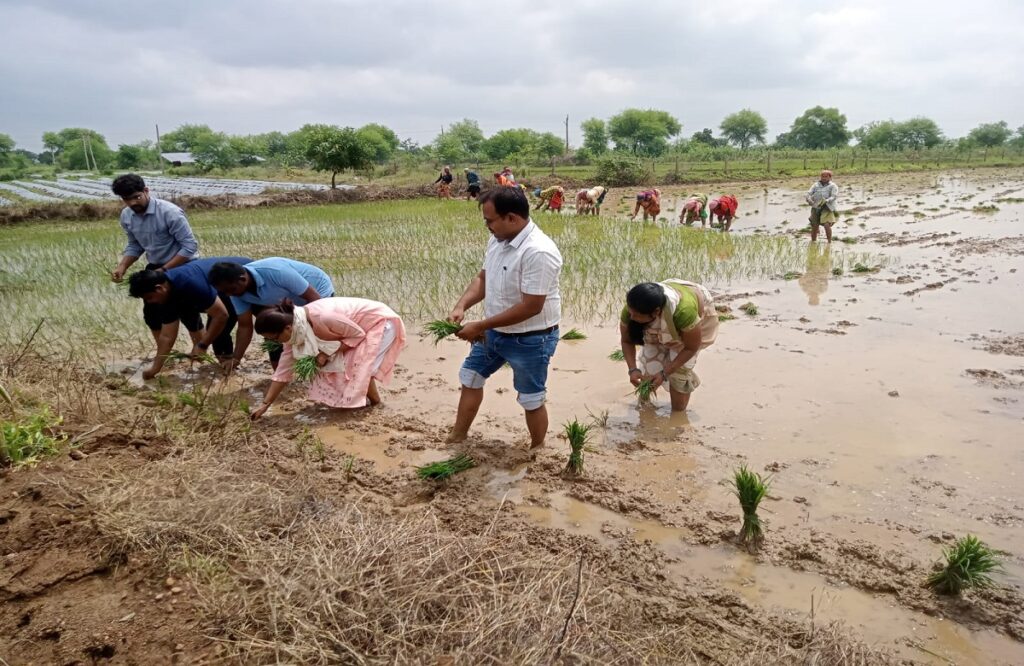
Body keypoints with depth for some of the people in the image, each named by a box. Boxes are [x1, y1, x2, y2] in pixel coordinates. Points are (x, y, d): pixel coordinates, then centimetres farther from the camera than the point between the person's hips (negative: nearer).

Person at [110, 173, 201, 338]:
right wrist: (122, 267, -7)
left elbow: (190, 246, -25)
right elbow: (134, 245, 11)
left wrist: (164, 270, -27)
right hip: (155, 267, 7)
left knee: (189, 317, -6)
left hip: (183, 267, -7)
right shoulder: (126, 216, -4)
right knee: (151, 314, 11)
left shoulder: (170, 212, -26)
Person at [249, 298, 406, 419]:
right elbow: (283, 370, -3)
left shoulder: (321, 318, -37)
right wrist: (265, 405, -4)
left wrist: (328, 353, -24)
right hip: (359, 326, 9)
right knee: (332, 364, 0)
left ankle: (374, 403, 3)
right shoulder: (295, 331, -10)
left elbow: (358, 335, -24)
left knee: (359, 366, -20)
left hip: (381, 322, -8)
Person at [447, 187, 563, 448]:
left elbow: (530, 307, -31)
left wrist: (479, 326, -26)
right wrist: (461, 306, -9)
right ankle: (457, 438, 38)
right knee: (470, 377, 20)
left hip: (530, 339, -9)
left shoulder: (538, 252, -30)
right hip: (495, 332, 9)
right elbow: (483, 278, 10)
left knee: (531, 400, 7)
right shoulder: (498, 239, -3)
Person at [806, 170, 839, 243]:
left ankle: (829, 242, -6)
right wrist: (809, 199, -21)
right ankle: (813, 242, 24)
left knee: (827, 225, -19)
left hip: (827, 208, -3)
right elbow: (809, 193, 2)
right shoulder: (815, 185, 10)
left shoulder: (833, 186, 1)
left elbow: (834, 196, -11)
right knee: (814, 227, 7)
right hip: (816, 208, 4)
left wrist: (826, 201, -29)